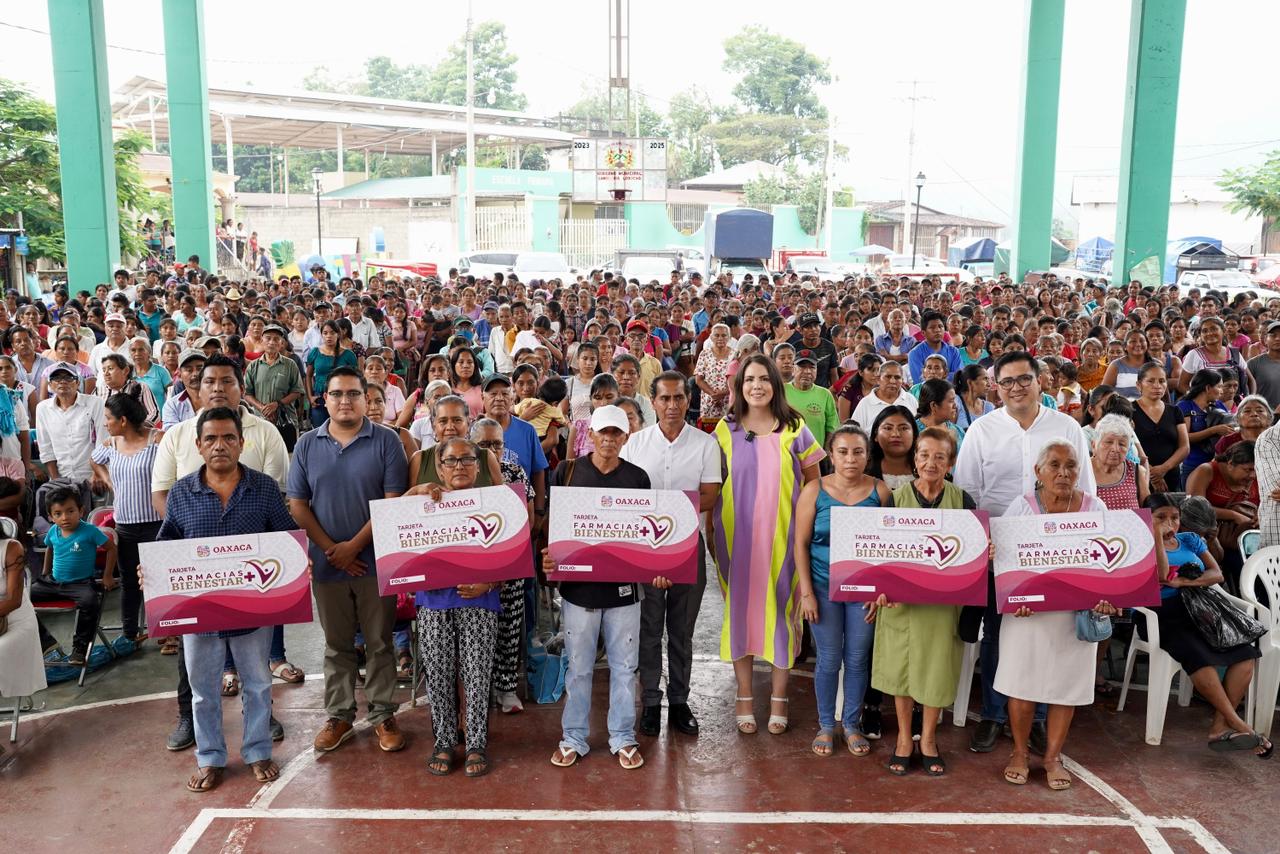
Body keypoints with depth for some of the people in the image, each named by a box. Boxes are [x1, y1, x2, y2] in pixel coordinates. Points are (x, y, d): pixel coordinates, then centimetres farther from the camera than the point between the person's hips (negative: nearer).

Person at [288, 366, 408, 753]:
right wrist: (331, 549, -8)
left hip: (375, 560, -2)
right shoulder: (307, 445, 4)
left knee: (379, 643, 7)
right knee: (336, 645, 13)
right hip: (327, 562, 2)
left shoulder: (386, 441, -5)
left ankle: (382, 715, 19)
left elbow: (394, 501, -10)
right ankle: (339, 716, 25)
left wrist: (354, 545, -13)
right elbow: (297, 504, 3)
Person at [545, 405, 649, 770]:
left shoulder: (637, 477, 2)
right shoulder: (567, 471, -1)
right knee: (578, 667, 10)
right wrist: (549, 556, -14)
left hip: (623, 587, 1)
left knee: (624, 667, 10)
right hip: (578, 585, -1)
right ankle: (574, 739, 24)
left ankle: (623, 739, 24)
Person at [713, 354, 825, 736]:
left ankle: (779, 697, 17)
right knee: (740, 606, 5)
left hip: (782, 534, 0)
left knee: (781, 608, 3)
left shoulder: (794, 429, 2)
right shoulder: (725, 430, 4)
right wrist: (711, 533, 2)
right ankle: (744, 696, 19)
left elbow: (814, 484, 9)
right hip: (736, 535, 1)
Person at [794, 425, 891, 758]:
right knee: (829, 660, 7)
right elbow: (801, 543, -4)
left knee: (858, 659, 9)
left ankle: (852, 724, 27)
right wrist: (806, 593, -7)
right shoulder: (815, 490, -6)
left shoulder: (879, 490, -3)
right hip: (824, 586, -1)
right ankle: (826, 726, 24)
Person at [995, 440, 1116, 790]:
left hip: (1077, 614, 2)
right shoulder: (1021, 507, -4)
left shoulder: (1095, 509, 0)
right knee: (1022, 684, 4)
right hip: (1027, 612, -1)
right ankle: (1019, 754, 23)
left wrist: (1106, 596, -15)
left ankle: (1053, 756, 25)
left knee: (1067, 686, 8)